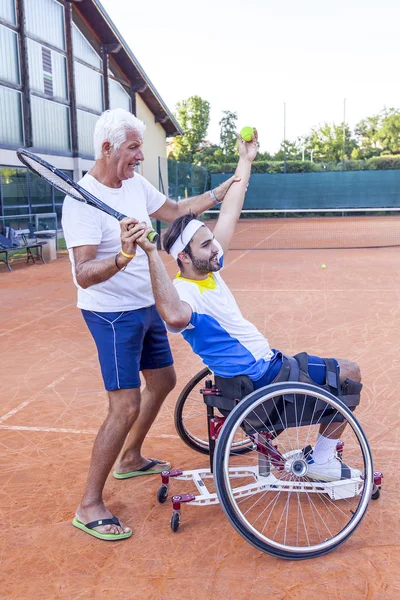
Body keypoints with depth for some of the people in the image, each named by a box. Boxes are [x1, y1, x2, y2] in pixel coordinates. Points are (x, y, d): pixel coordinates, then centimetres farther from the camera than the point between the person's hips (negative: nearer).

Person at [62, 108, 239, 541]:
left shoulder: (135, 184, 3)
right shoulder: (83, 200, -22)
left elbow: (176, 210, 20)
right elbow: (84, 275, -30)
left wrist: (224, 190, 17)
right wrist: (122, 258, -49)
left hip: (146, 306, 9)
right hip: (112, 314, -9)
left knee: (162, 381, 19)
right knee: (126, 407, -12)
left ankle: (130, 459, 40)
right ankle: (89, 507, 3)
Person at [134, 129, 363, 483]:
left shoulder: (210, 269, 1)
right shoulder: (185, 291, -25)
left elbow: (229, 214, 8)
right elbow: (174, 315, -52)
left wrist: (246, 160, 12)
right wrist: (151, 254, -57)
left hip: (269, 362, 10)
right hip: (260, 380, -10)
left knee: (349, 372, 22)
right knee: (350, 374, 1)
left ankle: (322, 451, 29)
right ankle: (322, 463, 11)